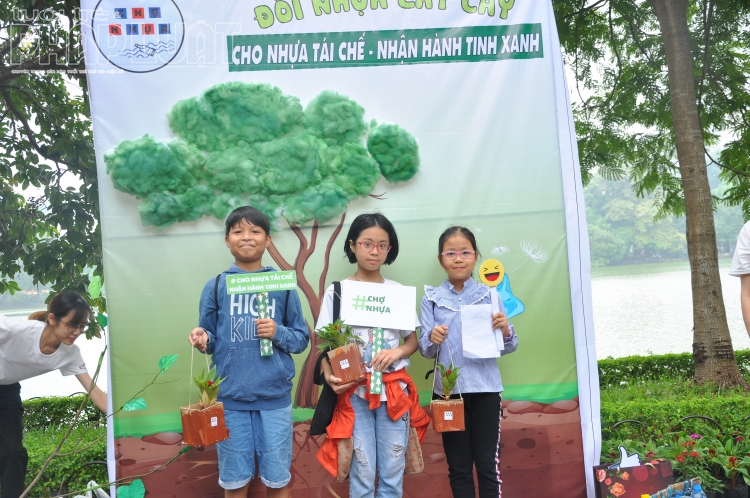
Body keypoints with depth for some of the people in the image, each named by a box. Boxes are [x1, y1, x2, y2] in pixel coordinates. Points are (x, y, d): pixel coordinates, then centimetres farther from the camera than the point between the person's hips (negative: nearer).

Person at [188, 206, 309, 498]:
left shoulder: (283, 286, 1)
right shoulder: (215, 287, 1)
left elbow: (301, 339, 4)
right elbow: (210, 340, 6)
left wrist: (279, 333, -15)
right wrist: (203, 341, -16)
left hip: (275, 397, 0)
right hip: (229, 397, 0)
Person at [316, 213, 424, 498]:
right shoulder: (337, 291, -2)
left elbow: (413, 340, 9)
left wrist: (398, 352, -12)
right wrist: (329, 375, -20)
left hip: (394, 390, 2)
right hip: (355, 391, -2)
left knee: (393, 470, 8)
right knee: (362, 471, 4)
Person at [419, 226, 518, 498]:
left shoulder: (489, 294, 2)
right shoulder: (431, 297, 2)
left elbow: (508, 347, 4)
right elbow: (425, 349, -2)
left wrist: (505, 330, -17)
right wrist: (432, 339, -23)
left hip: (485, 388, 0)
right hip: (448, 390, 0)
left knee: (488, 464, 5)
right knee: (458, 467, 10)